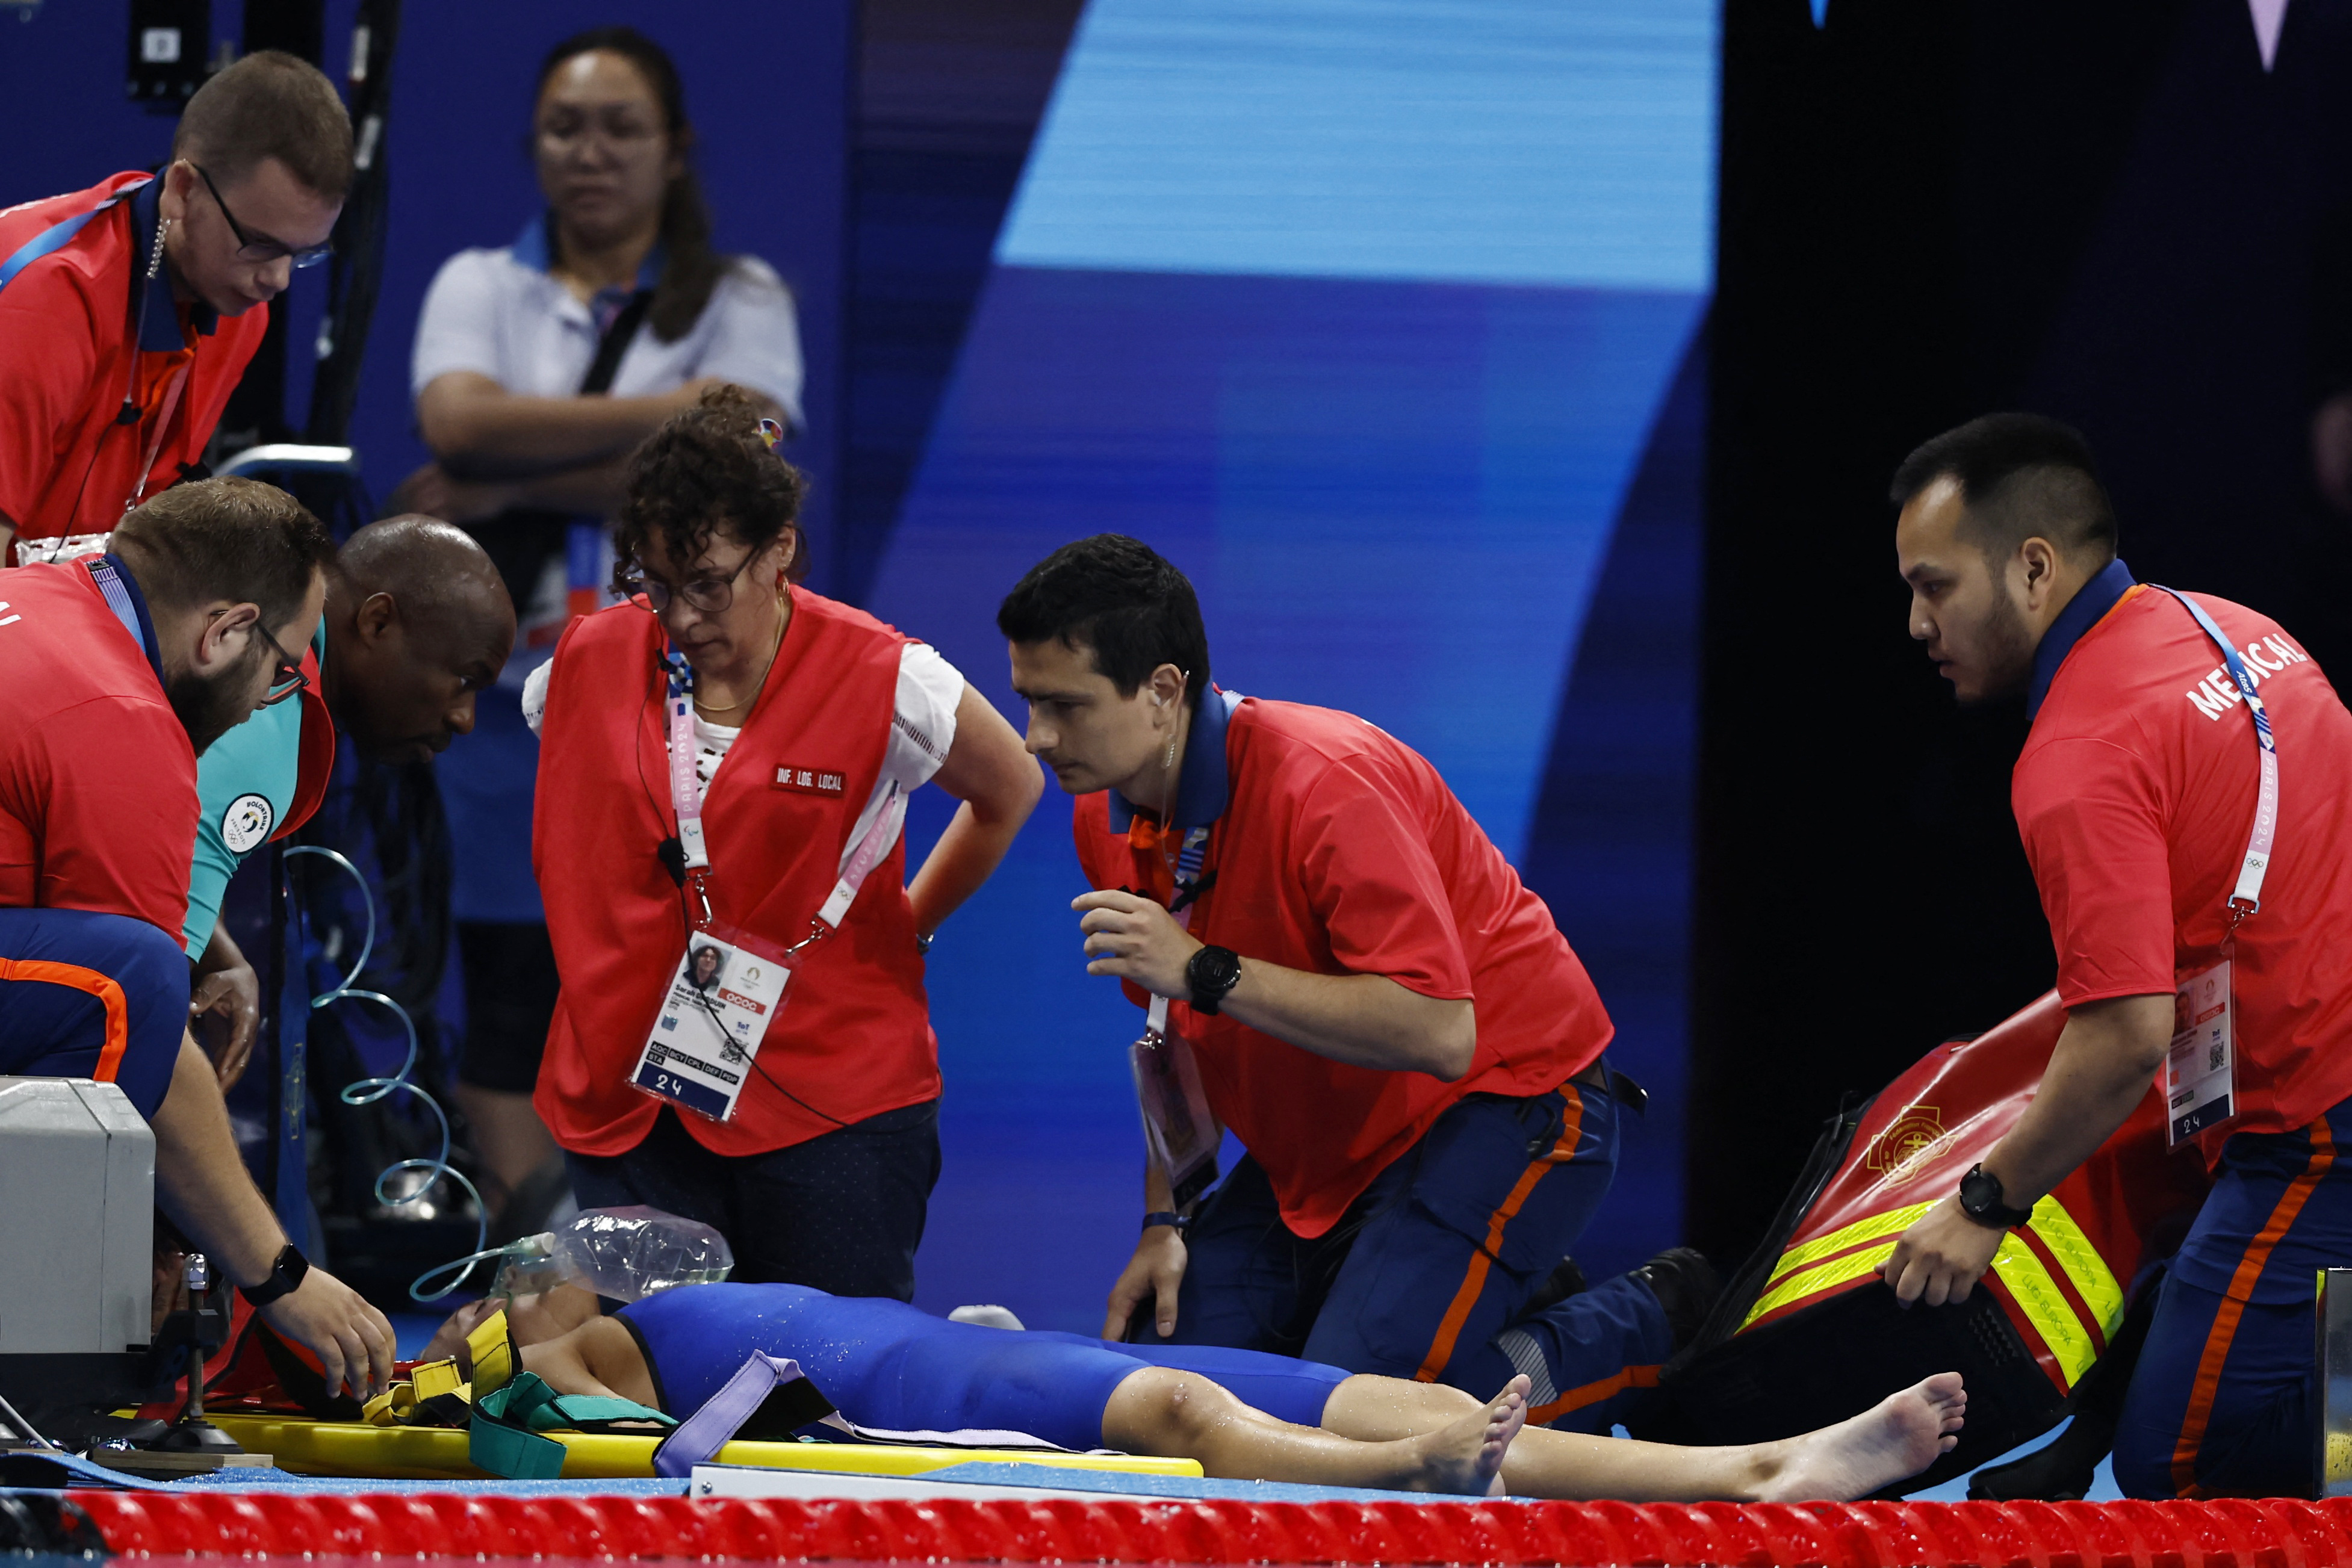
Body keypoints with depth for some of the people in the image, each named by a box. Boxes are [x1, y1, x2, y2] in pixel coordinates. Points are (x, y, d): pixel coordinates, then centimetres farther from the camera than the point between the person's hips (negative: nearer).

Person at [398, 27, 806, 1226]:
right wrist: (669, 411, -13)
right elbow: (459, 421, -10)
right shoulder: (478, 288, 11)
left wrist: (500, 489, -11)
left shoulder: (740, 301, 6)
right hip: (512, 689, 2)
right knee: (507, 1006, -1)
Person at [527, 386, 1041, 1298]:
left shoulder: (881, 680, -8)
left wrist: (906, 927, 11)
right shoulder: (591, 661, 1)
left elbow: (1010, 791, 11)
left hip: (832, 1108, -3)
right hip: (627, 1103, 3)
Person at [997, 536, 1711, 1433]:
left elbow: (1439, 1034, -34)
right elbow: (1181, 1035, 13)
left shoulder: (1325, 784, -27)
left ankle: (1653, 1326, 1)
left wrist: (1208, 973, -36)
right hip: (1330, 1144, 8)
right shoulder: (1107, 819, -2)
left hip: (1509, 1099, -8)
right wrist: (1166, 1222, 3)